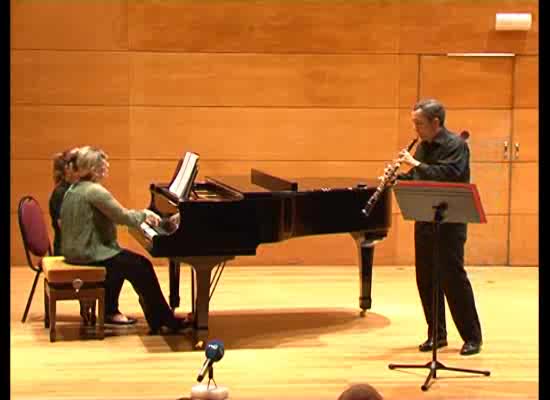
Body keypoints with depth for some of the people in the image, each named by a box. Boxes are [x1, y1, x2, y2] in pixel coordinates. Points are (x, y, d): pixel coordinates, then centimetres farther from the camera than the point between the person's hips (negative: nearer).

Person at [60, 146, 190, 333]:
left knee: (123, 261, 26)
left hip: (77, 248, 10)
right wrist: (144, 213, 1)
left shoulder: (75, 189, 12)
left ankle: (109, 310, 27)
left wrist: (143, 216, 11)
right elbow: (123, 217, -18)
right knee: (142, 266, -4)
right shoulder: (94, 191, -19)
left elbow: (113, 215, 16)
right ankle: (167, 321, 3)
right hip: (88, 253, -10)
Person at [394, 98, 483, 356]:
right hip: (425, 221, 7)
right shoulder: (423, 146, 12)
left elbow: (447, 176, -25)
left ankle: (472, 337, 3)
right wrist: (397, 177, -1)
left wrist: (415, 164, -23)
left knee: (453, 277, -6)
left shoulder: (455, 145, -10)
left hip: (449, 222, -7)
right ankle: (437, 334, 18)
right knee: (426, 279, 8)